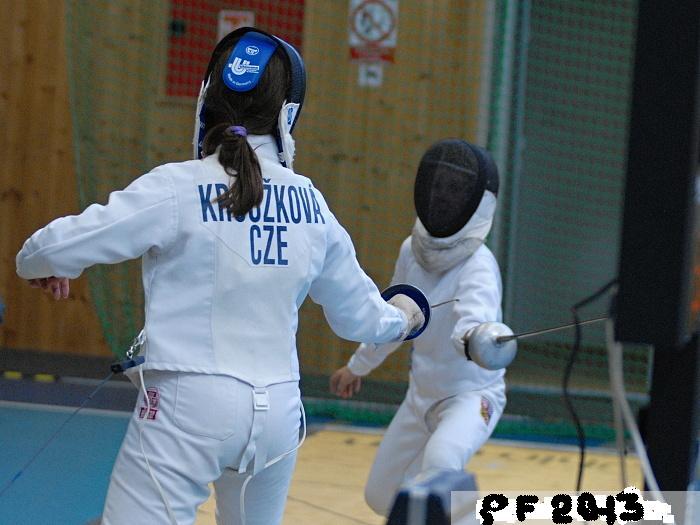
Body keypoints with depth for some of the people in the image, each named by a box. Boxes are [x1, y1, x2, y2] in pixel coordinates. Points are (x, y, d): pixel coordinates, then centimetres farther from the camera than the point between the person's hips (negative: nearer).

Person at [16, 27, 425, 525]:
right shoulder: (309, 203, 4)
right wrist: (402, 317, 39)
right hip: (276, 412, 5)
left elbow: (54, 249, -13)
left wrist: (38, 264, 12)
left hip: (187, 407, -5)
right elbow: (358, 315, 16)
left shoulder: (179, 188, -11)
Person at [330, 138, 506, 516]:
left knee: (440, 461, -40)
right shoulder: (413, 250, -6)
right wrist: (358, 366, 26)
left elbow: (474, 314, -51)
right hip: (422, 396, 7)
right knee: (382, 496, 19)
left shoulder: (477, 266, -27)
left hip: (470, 397, -7)